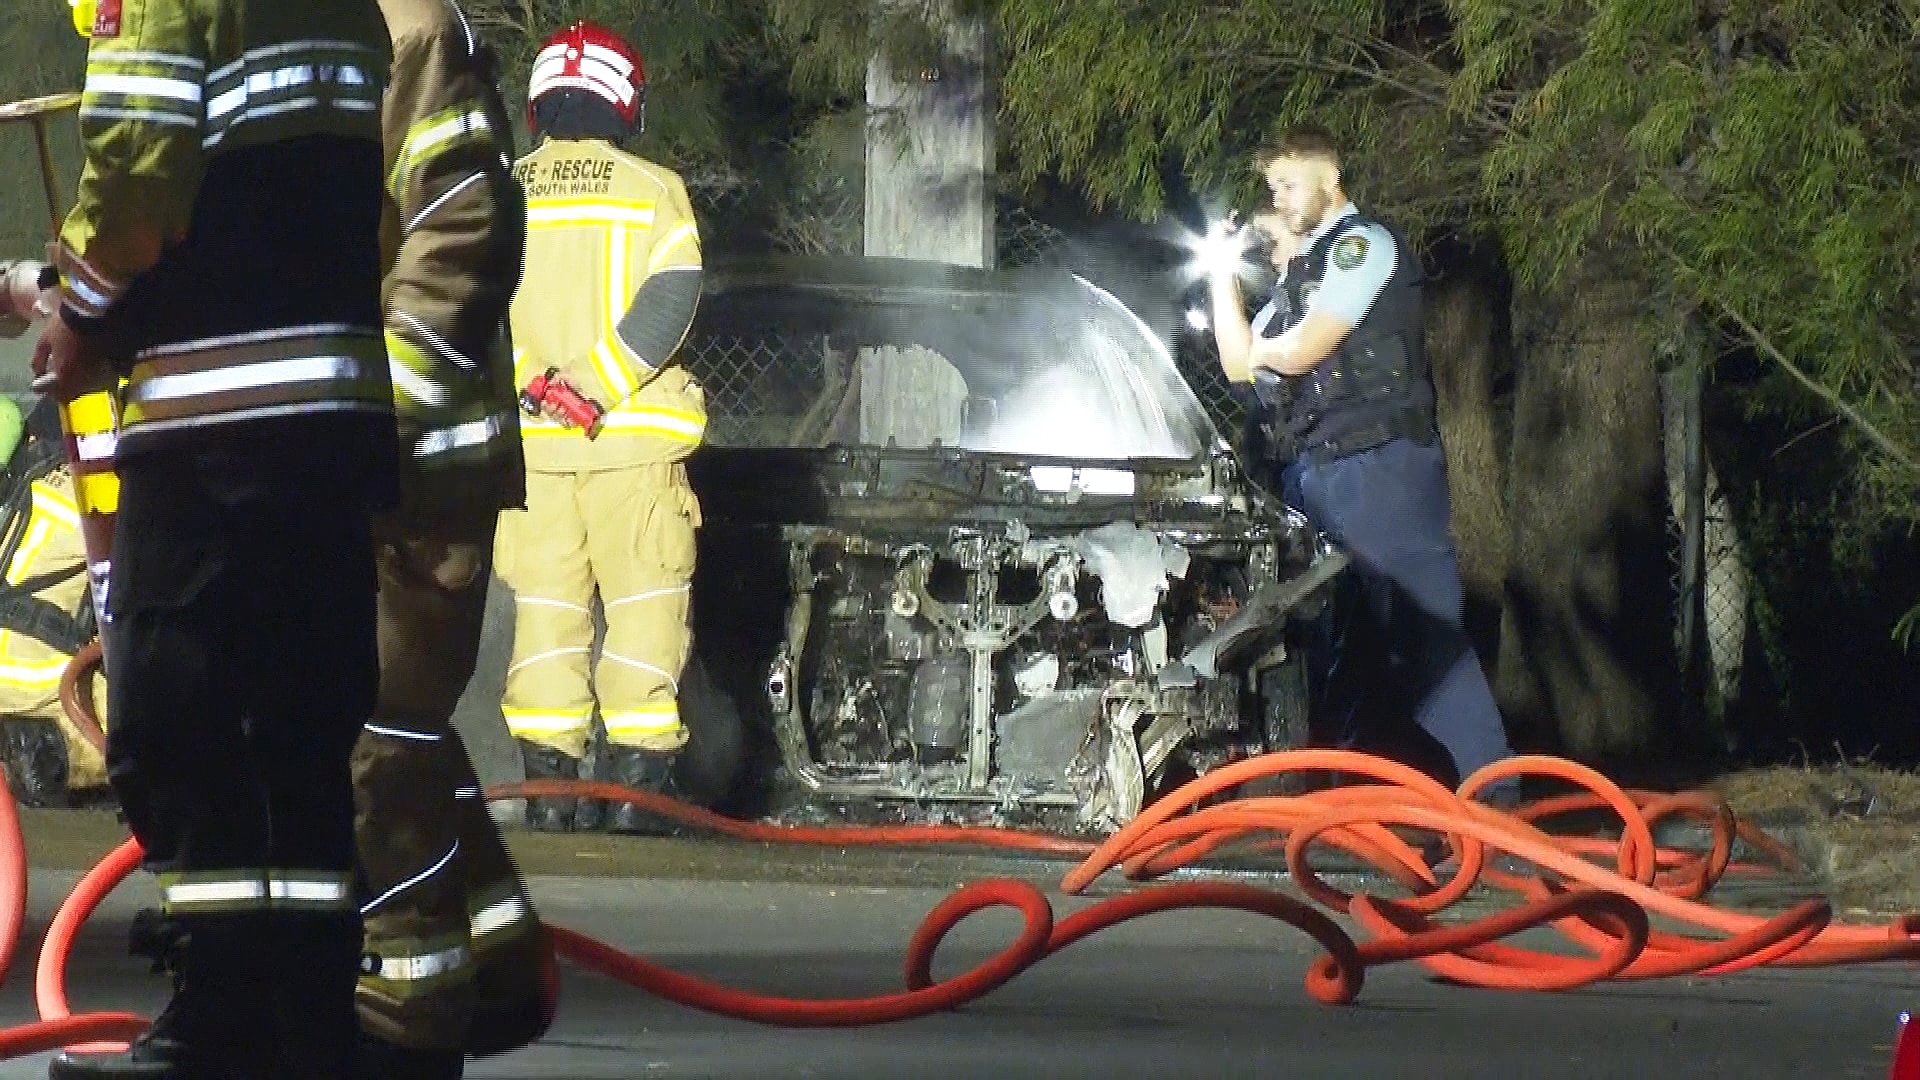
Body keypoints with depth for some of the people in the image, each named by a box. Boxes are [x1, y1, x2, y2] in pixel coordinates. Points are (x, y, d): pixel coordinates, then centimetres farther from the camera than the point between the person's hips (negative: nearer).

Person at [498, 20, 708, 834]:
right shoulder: (654, 191, 0)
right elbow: (667, 303, -12)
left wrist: (533, 380, -7)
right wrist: (595, 390, -15)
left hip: (528, 441, 2)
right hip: (634, 440, -2)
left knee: (545, 613, 7)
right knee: (644, 613, 2)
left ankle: (549, 795, 4)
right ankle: (633, 792, -3)